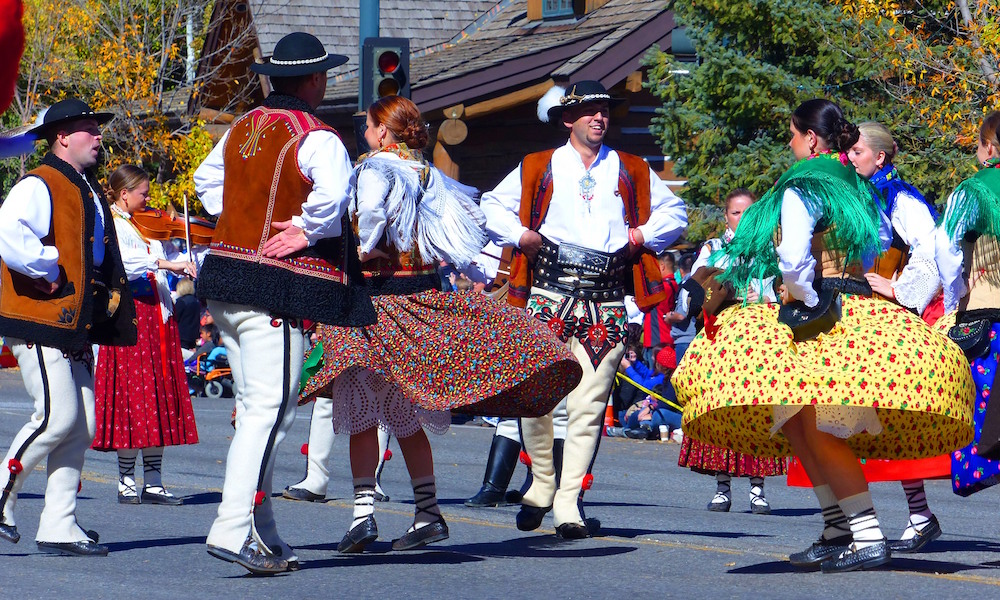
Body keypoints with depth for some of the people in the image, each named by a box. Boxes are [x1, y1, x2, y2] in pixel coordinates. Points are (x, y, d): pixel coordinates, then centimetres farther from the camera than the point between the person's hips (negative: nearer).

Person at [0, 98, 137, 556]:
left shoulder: (89, 192, 21)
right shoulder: (38, 186, -9)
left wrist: (109, 296, 20)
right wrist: (48, 273, -19)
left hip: (77, 327, 9)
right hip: (40, 321, -9)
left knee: (82, 427, 3)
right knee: (57, 417, -16)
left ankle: (59, 527, 6)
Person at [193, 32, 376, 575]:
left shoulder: (242, 128, 13)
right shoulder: (316, 138, -11)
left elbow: (206, 179, 28)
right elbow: (334, 193, -30)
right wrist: (306, 232, -14)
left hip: (226, 277, 8)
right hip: (276, 291, -8)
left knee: (254, 407, 14)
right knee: (270, 409, -9)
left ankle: (262, 533, 18)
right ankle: (233, 529, -18)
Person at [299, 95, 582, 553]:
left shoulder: (374, 167, -9)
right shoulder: (428, 175, 11)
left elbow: (371, 209, -29)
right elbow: (469, 220, 16)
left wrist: (365, 250, -17)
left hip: (374, 295, -6)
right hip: (423, 293, 6)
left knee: (359, 415, -3)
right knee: (406, 417, 15)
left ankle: (364, 511, -12)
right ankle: (427, 512, 14)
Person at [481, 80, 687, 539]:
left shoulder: (632, 173, 17)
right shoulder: (538, 169, 13)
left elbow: (674, 211, 24)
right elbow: (492, 207, 16)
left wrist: (643, 234, 7)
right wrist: (521, 236, 0)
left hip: (606, 305, 1)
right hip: (548, 296, -1)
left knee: (588, 404, -6)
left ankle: (568, 502, -3)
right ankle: (542, 484, 13)